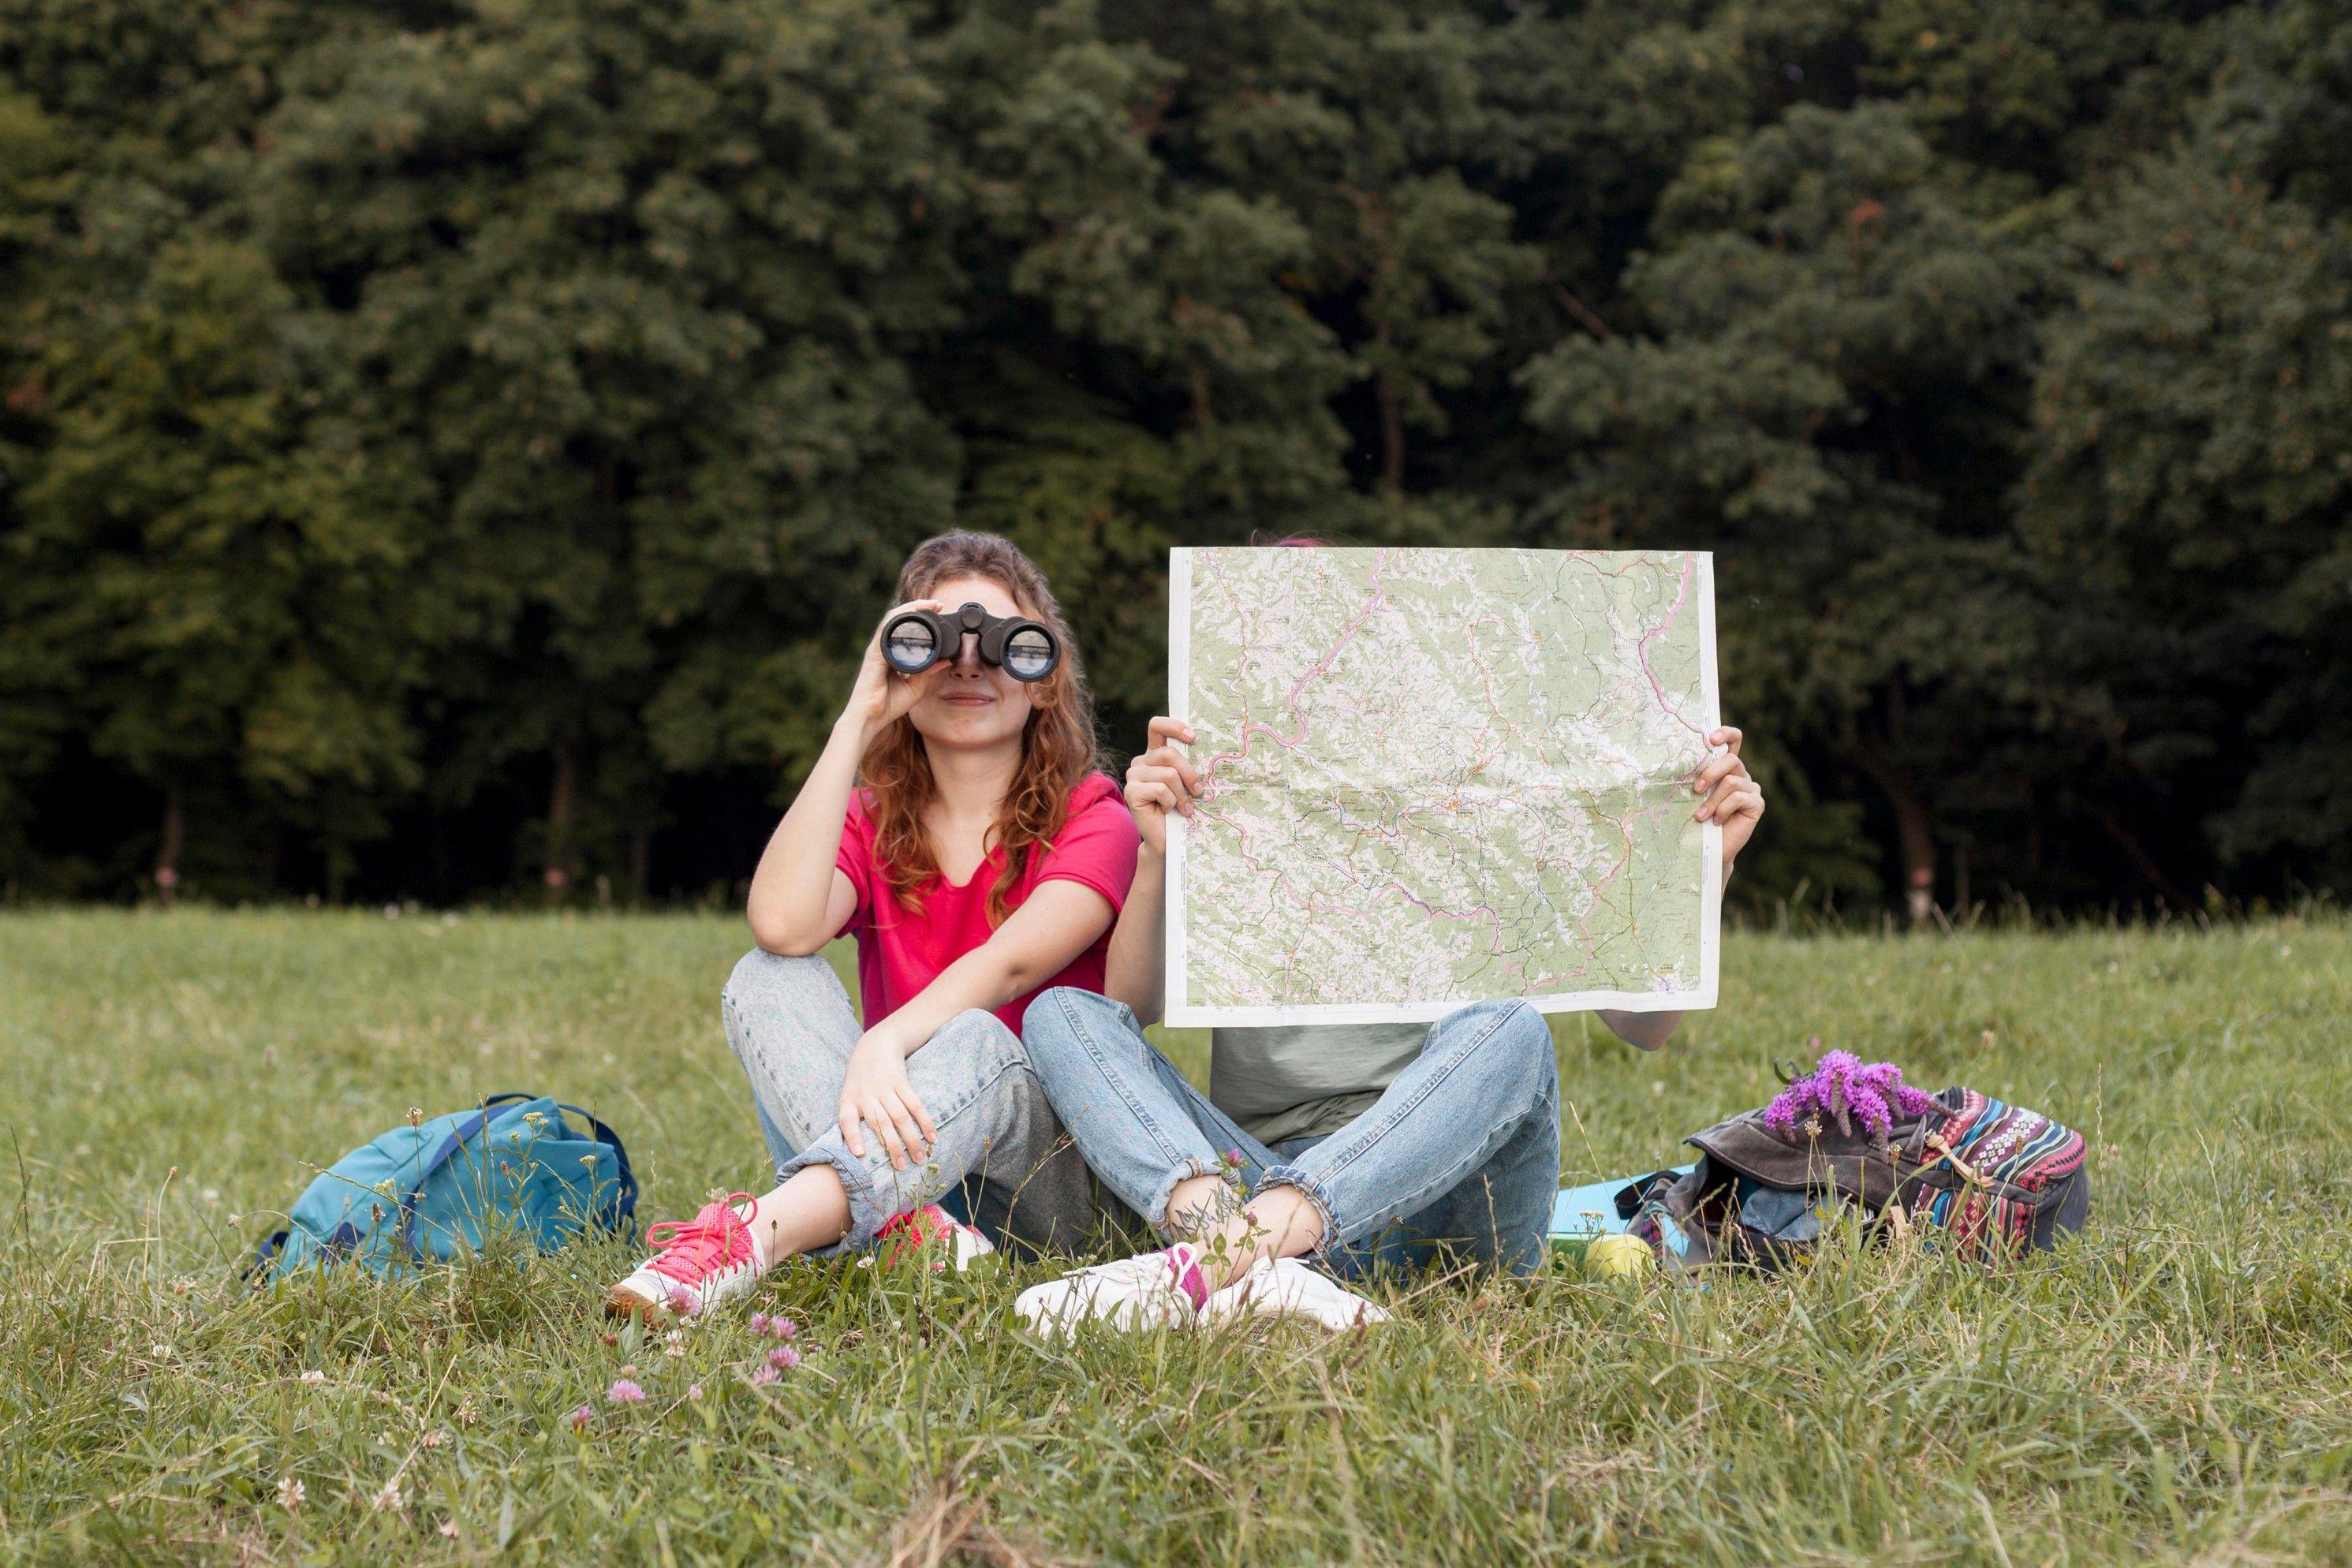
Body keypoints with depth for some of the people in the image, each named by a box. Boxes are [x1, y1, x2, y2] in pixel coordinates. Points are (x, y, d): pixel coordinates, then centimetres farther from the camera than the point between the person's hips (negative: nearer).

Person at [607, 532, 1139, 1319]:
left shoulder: (1092, 820, 1)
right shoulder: (871, 824, 9)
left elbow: (1013, 959, -20)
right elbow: (783, 927, -15)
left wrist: (883, 1045, -39)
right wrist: (858, 721, -13)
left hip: (1049, 1164, -3)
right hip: (895, 1157, 3)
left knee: (973, 1041, -34)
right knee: (767, 979, -18)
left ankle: (753, 1236, -55)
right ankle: (912, 1231, -41)